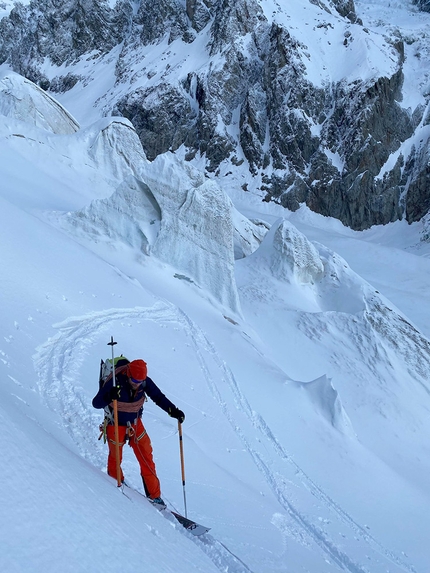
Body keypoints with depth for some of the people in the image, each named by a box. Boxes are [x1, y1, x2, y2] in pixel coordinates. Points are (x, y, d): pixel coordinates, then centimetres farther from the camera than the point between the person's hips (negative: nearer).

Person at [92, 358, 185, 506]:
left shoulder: (145, 381, -19)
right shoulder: (115, 382, -30)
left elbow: (158, 397, -7)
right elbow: (96, 403, -29)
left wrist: (173, 411, -22)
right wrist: (109, 396, -50)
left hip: (135, 424, 3)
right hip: (116, 425, -3)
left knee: (146, 458, 1)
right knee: (115, 458, 15)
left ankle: (154, 495, 12)